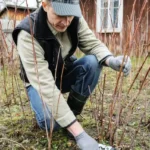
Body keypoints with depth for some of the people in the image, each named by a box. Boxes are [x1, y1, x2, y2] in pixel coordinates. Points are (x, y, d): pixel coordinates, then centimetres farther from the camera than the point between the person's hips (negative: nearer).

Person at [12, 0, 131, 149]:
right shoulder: (28, 34, -35)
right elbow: (45, 85, -41)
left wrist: (110, 59, -44)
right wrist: (79, 133, -45)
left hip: (65, 73, 4)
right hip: (40, 82, -4)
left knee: (93, 62, -26)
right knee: (51, 121, -31)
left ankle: (71, 112, -9)